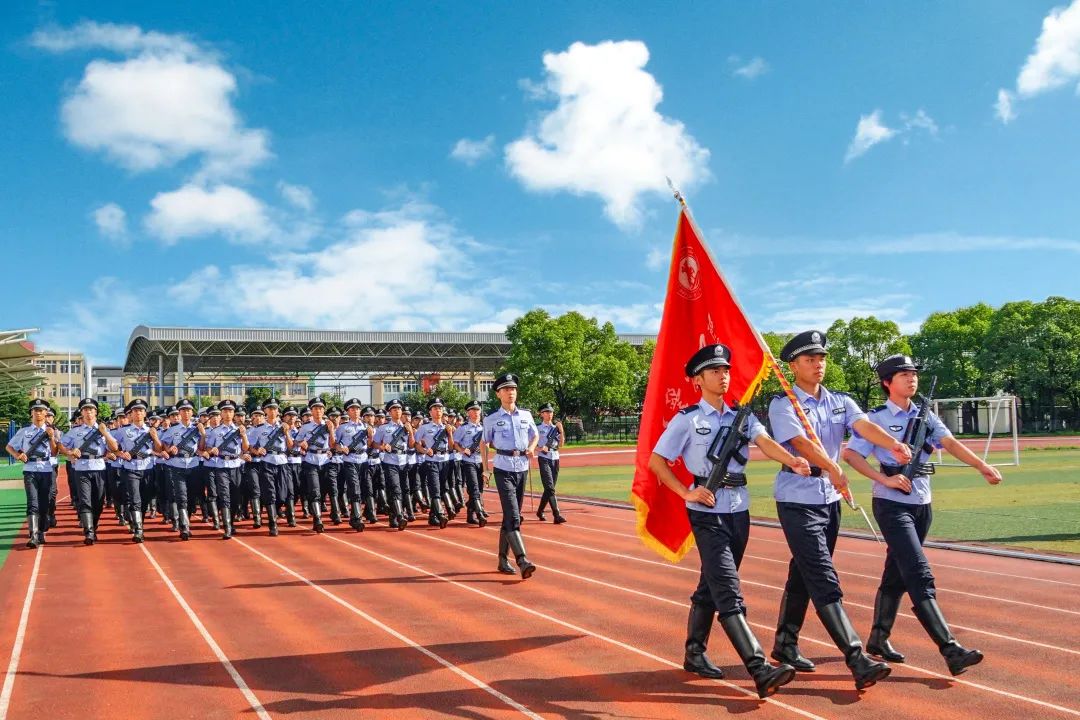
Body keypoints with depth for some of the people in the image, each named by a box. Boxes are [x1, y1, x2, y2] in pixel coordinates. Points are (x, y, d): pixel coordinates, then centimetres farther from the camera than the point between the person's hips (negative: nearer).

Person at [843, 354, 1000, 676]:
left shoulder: (926, 416, 10)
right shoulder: (877, 418, -6)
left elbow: (949, 443, -5)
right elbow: (850, 453, -12)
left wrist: (981, 465, -21)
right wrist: (885, 479, -20)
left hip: (922, 504, 7)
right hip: (892, 504, -6)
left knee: (897, 574, 14)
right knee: (920, 576, -12)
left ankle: (878, 638, 27)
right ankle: (951, 650, -16)